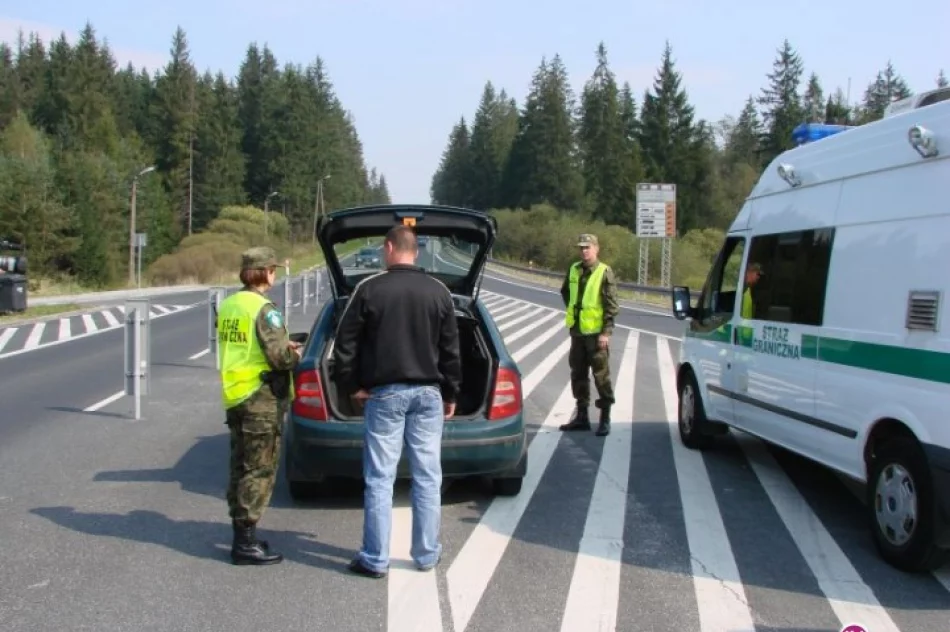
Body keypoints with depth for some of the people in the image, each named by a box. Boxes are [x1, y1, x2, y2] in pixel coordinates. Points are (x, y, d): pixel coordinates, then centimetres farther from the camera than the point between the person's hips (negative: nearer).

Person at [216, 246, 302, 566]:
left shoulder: (228, 305, 10)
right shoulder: (263, 309, -16)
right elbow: (280, 356, -21)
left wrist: (283, 346, 14)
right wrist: (295, 355, 1)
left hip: (234, 396, 8)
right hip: (261, 399, -8)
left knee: (240, 467, 15)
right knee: (259, 470, -2)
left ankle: (242, 533, 24)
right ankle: (246, 542, 2)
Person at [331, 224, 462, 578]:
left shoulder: (370, 289, -5)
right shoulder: (438, 292, 3)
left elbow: (346, 342, -5)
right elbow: (451, 349, 7)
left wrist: (351, 385, 5)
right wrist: (451, 394, 15)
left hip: (384, 393, -2)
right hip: (428, 393, 3)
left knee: (379, 478, 2)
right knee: (427, 477, 8)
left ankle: (375, 559, 5)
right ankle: (427, 554, 14)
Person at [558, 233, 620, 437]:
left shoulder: (605, 272, -10)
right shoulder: (573, 270, 7)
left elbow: (612, 306, -12)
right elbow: (565, 292, 26)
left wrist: (606, 332, -17)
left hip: (596, 333, -6)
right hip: (577, 331, 6)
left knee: (601, 376, -1)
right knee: (578, 374, 12)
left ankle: (605, 419, 6)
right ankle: (582, 416, 23)